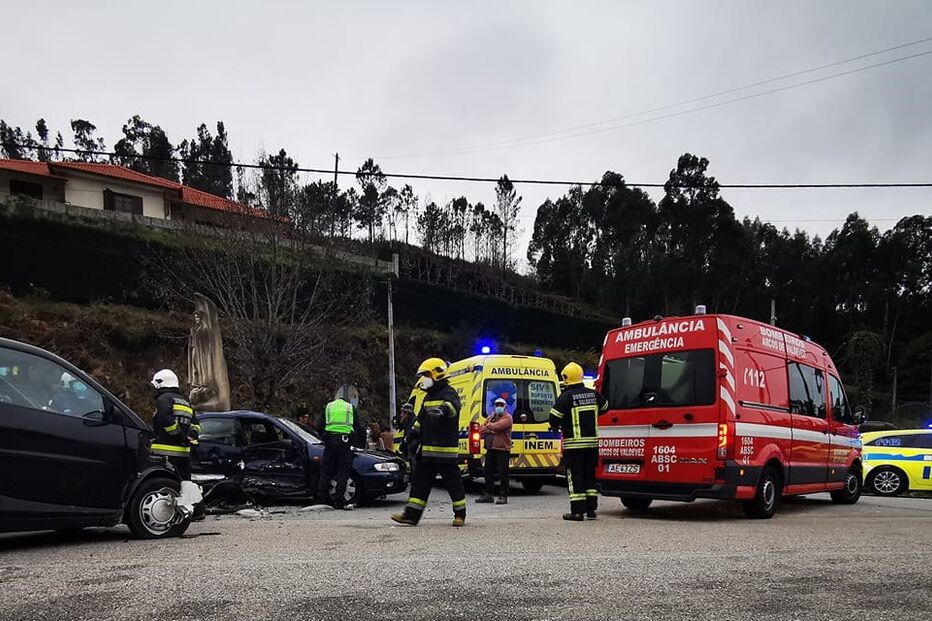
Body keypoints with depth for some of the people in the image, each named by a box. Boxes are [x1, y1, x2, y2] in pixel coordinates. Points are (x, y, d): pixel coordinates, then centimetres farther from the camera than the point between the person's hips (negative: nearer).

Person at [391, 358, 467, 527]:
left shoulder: (449, 394, -10)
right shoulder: (429, 397, 19)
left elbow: (453, 406, -34)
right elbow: (420, 419, 27)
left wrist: (443, 410, -56)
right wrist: (410, 437, 26)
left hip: (446, 450, -9)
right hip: (426, 449, 9)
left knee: (452, 482, 1)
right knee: (419, 481, 8)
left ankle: (460, 515, 15)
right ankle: (411, 515, 12)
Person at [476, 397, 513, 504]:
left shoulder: (507, 417, -2)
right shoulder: (490, 417, 20)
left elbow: (497, 426, -19)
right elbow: (481, 431, 12)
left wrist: (487, 427, -1)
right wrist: (490, 430, -7)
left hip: (503, 449, -7)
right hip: (490, 449, 7)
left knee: (502, 473, -5)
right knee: (488, 472, 8)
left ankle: (503, 496, 1)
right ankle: (488, 494, 17)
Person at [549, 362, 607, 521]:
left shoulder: (566, 396, -13)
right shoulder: (593, 394, 4)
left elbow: (554, 419, -13)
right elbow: (605, 407, 23)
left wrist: (557, 426, 9)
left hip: (573, 444, -5)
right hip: (592, 442, 5)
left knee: (575, 477, 0)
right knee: (590, 475, 14)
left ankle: (578, 512, -1)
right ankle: (591, 509, 16)